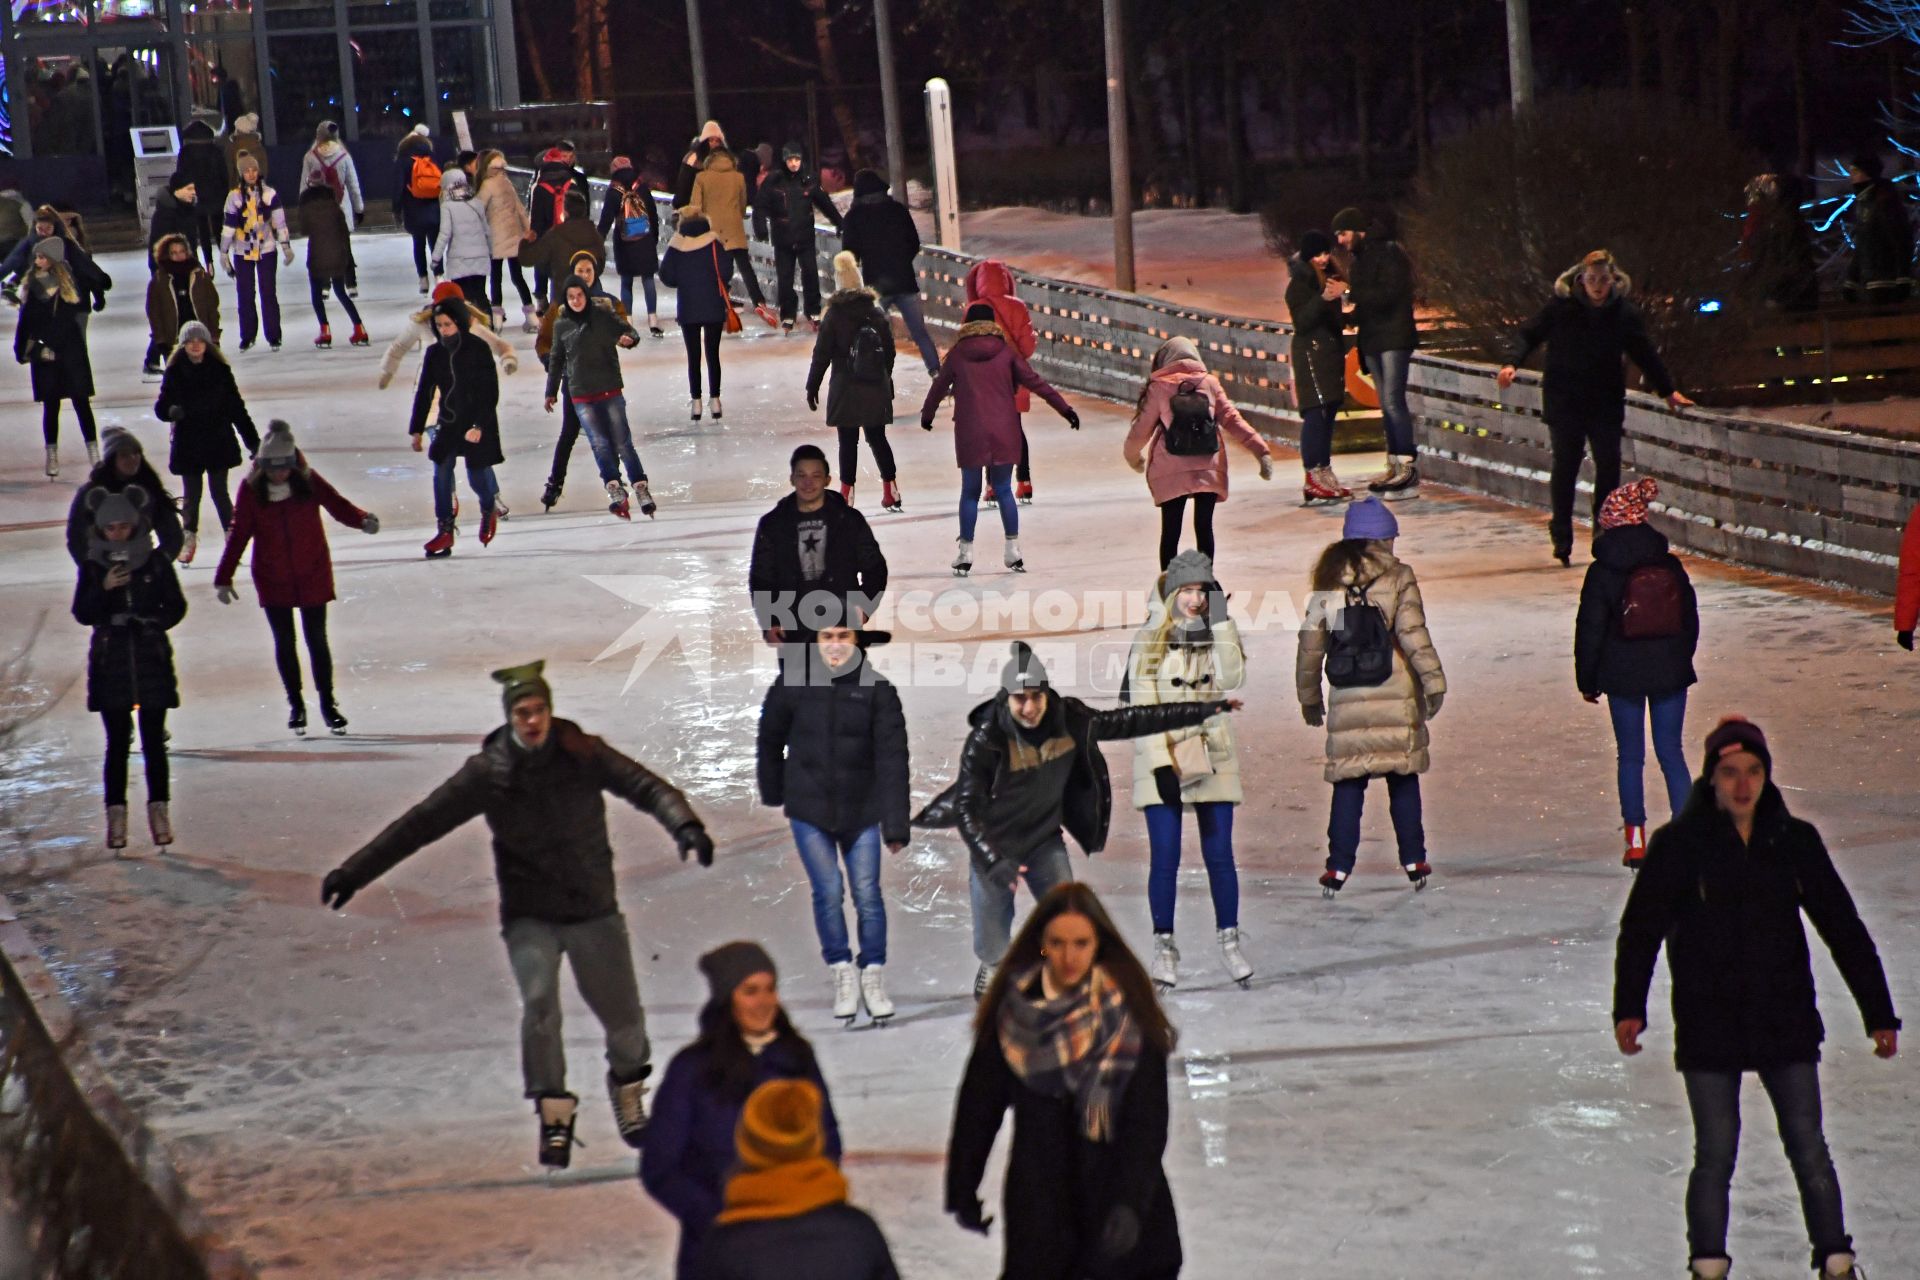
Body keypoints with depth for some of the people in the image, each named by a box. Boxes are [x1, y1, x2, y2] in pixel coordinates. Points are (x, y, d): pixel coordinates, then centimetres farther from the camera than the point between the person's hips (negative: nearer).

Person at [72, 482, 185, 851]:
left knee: (154, 740, 3)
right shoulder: (93, 567, 1)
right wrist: (105, 589, -19)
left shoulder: (156, 564, 0)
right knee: (117, 742, 2)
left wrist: (154, 623, -14)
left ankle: (159, 810, 10)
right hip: (110, 663, 0)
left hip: (152, 659, 0)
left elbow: (176, 607, 3)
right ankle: (116, 814, 6)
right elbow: (83, 614, -4)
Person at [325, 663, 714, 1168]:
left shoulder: (583, 755, -9)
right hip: (528, 914, -1)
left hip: (593, 907, 1)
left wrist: (683, 824, -38)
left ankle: (627, 1083, 35)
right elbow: (421, 822, -7)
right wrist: (355, 871, -9)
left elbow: (644, 786, -17)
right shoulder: (488, 772, -9)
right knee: (539, 1003, -20)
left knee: (622, 1013, 4)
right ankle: (554, 1112, -4)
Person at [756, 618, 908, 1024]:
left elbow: (892, 758, -12)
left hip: (862, 810, 0)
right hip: (808, 809, 0)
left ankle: (874, 977, 15)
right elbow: (770, 741, 7)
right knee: (828, 891, -4)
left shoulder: (876, 689, -10)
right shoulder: (792, 685, -8)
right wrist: (772, 795, 13)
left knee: (867, 893, 0)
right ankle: (842, 975, 13)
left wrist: (896, 824, -16)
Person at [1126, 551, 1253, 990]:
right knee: (1165, 858, -5)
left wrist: (1220, 621, -17)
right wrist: (1161, 765, -15)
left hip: (1212, 756, 2)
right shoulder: (1149, 641, -3)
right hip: (1161, 759, -2)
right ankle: (1164, 947, 5)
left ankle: (1229, 941, 13)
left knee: (1219, 855, 1)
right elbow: (1142, 708, -7)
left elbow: (1231, 678, -14)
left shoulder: (1218, 635, 5)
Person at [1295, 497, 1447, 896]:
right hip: (1395, 699, -2)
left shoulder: (1328, 581, 6)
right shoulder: (1396, 578, -3)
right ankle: (1413, 861, 12)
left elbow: (1310, 644, 8)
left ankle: (1338, 866, 1)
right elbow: (1413, 634, -11)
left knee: (1348, 782, 6)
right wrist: (1433, 680, -7)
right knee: (1403, 778, 9)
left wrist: (1309, 696, 16)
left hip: (1346, 702, 2)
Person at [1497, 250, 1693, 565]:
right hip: (1564, 402, -2)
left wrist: (1668, 390, 17)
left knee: (1609, 466, -2)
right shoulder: (1561, 307, -5)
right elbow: (1530, 335, 0)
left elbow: (1645, 354, 12)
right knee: (1566, 465, -2)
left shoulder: (1625, 312, 1)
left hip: (1606, 403, 2)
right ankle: (1562, 538, 6)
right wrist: (1512, 364, -17)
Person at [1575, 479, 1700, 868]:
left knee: (1630, 756, 7)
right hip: (1670, 673, 2)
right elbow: (1690, 620, 10)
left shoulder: (1601, 572, -8)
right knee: (1671, 753, 7)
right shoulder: (1670, 566, 1)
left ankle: (1636, 840, 8)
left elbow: (1590, 631, -5)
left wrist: (1587, 680, 5)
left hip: (1623, 676, -2)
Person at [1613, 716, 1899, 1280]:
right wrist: (1629, 1007, -15)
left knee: (1809, 1150, 5)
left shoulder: (1795, 841, 1)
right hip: (1708, 1028, -2)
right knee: (1715, 1155, 2)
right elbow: (1641, 928, -5)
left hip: (1786, 1023, 2)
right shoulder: (1679, 844, -6)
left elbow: (1843, 927, 6)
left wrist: (1879, 1013, 5)